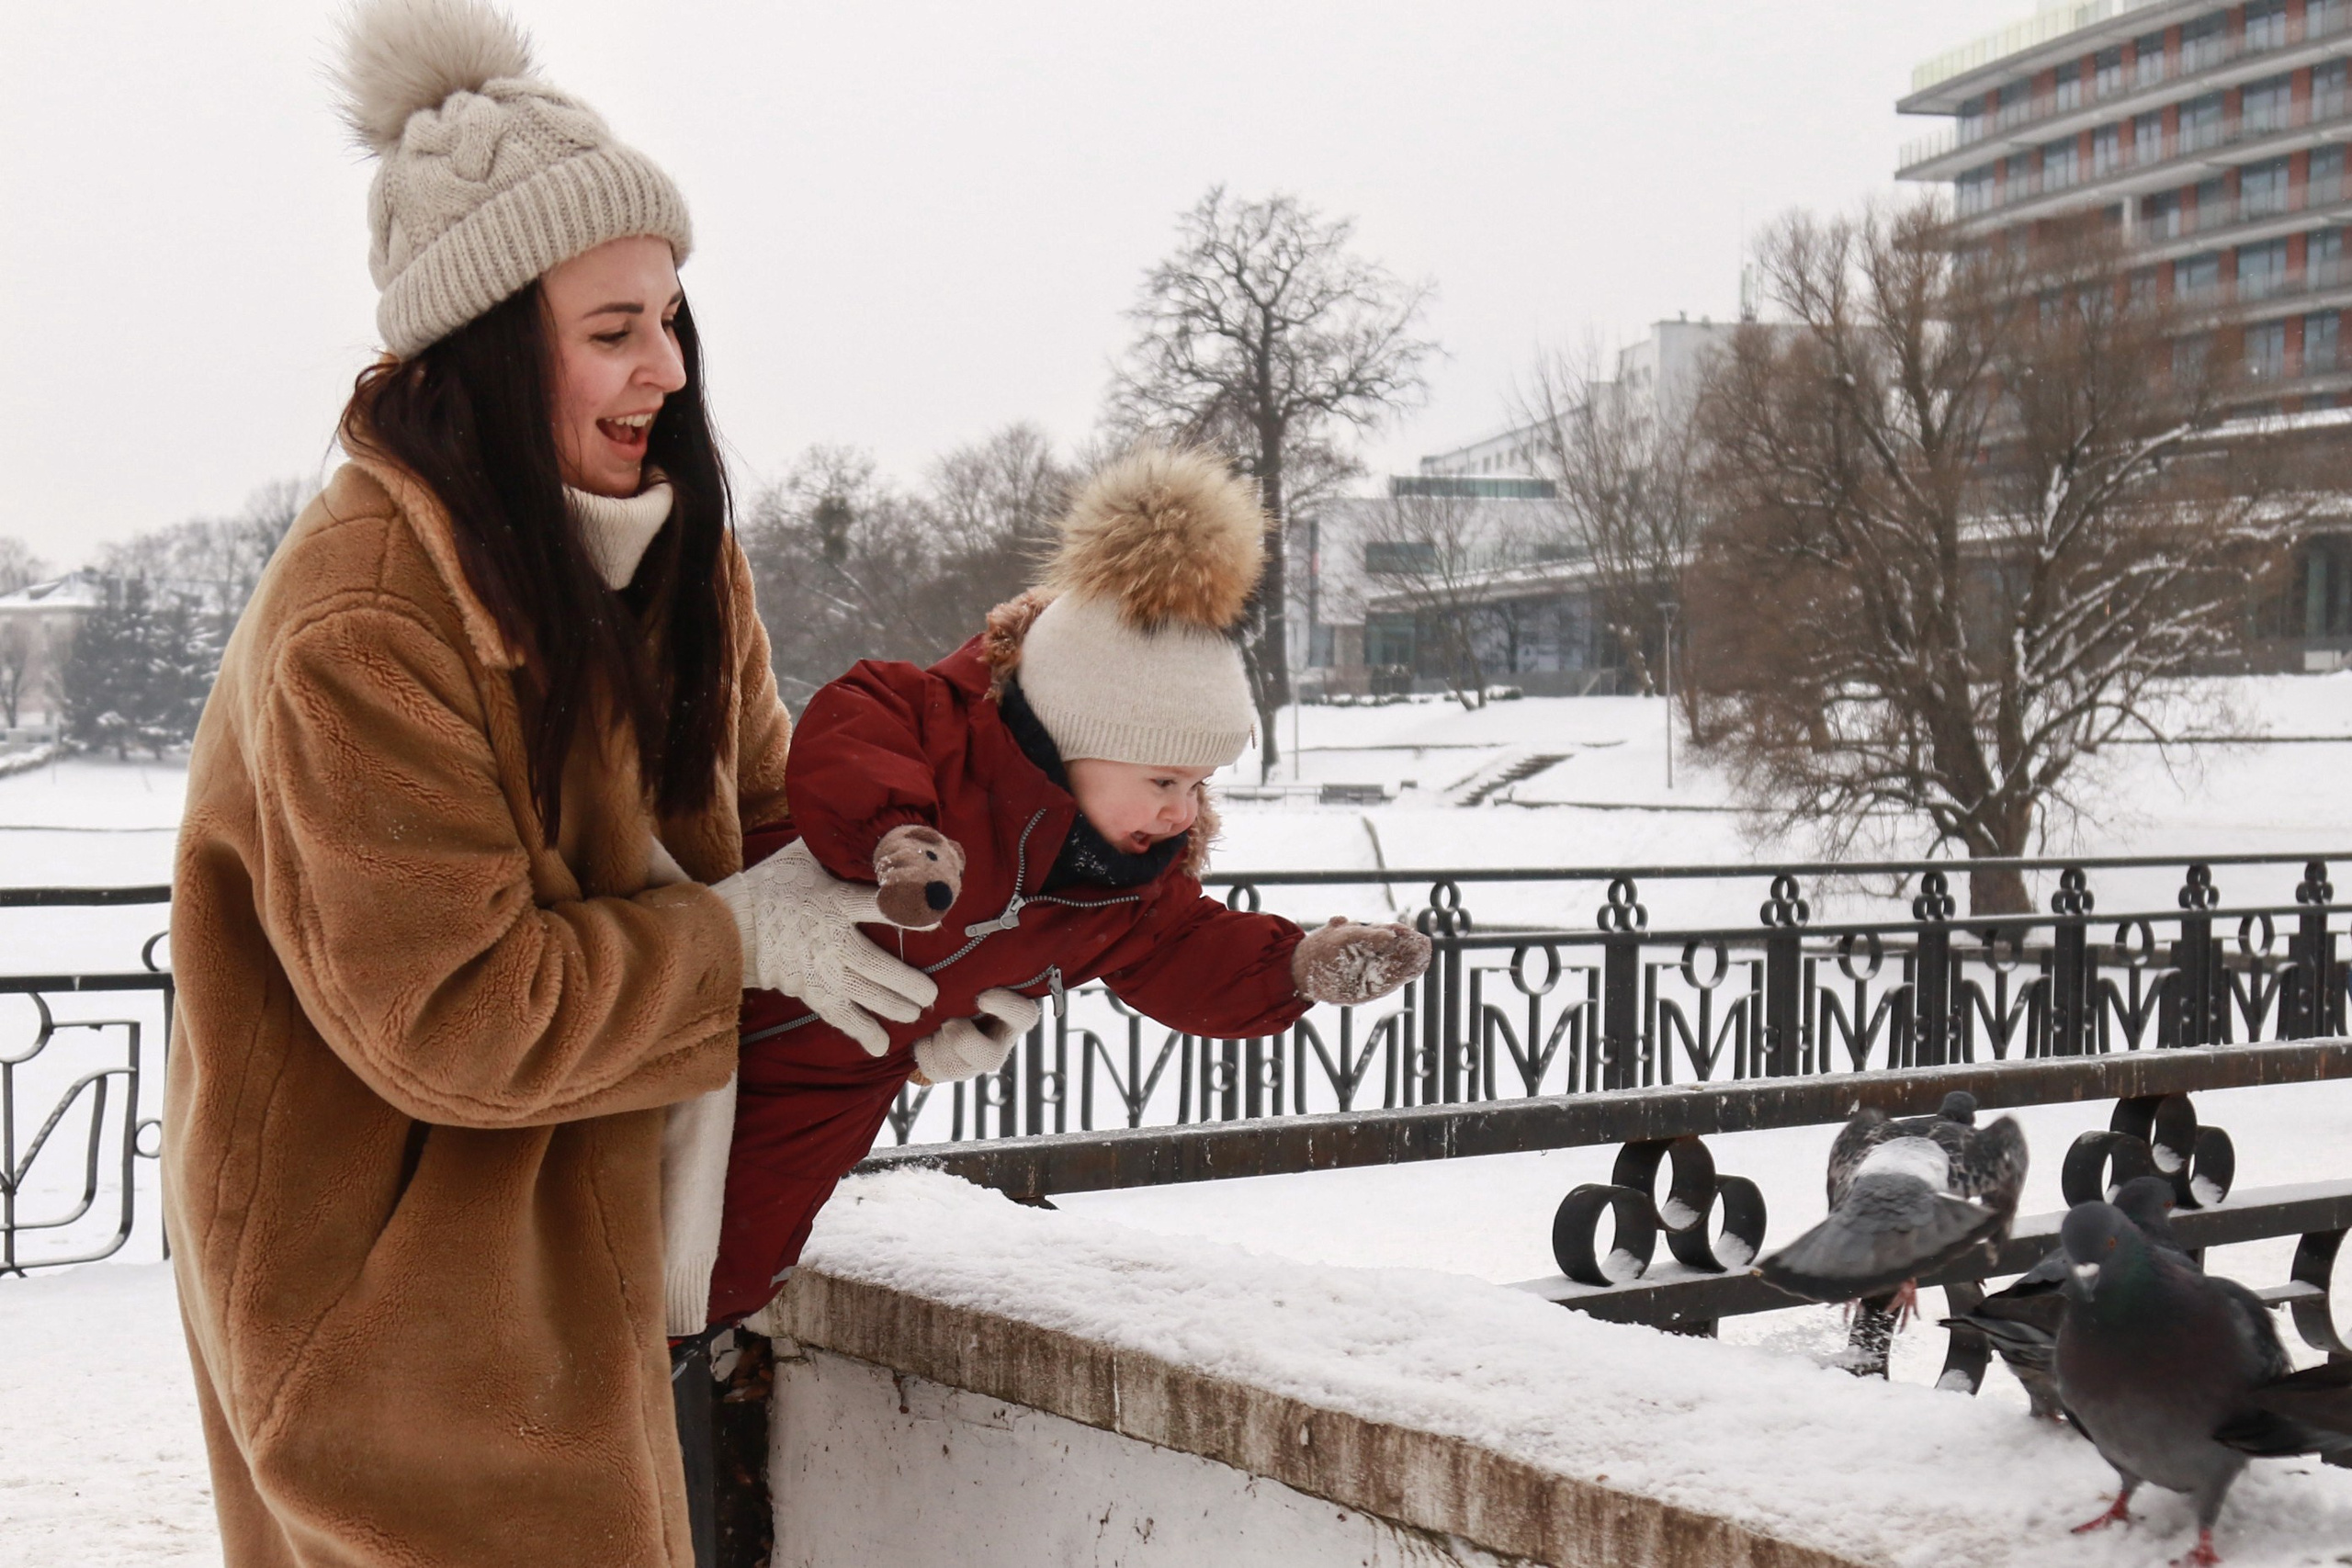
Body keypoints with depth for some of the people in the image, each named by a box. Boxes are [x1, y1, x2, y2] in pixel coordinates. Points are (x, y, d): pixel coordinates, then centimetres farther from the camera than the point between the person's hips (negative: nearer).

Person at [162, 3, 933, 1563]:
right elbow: (450, 1014, -25)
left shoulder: (668, 540, 0)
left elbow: (758, 801, 10)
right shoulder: (361, 625, -27)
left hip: (578, 1222, 8)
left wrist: (914, 959, -7)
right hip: (390, 1247, -8)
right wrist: (739, 938, -18)